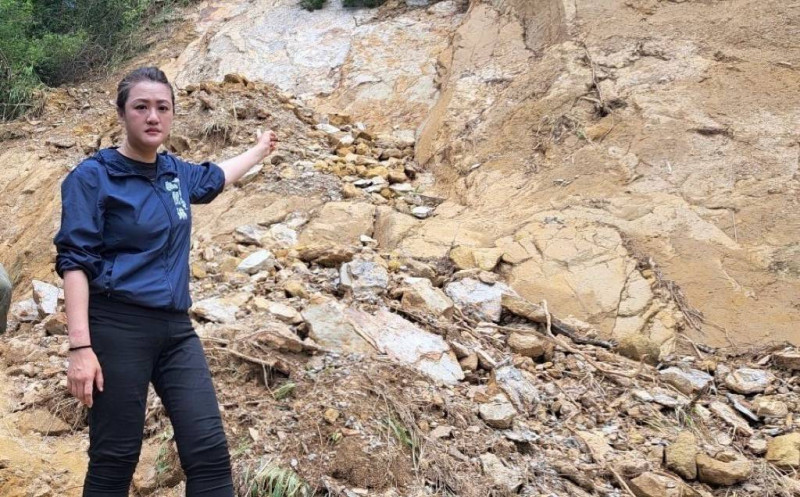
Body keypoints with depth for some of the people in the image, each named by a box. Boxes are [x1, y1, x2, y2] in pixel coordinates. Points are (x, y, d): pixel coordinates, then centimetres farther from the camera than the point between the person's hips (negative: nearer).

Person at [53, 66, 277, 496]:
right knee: (115, 459, -1)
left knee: (209, 451, -3)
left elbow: (214, 177, 37)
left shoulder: (175, 173, 13)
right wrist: (80, 347, -20)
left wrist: (259, 151, 52)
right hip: (117, 327, -6)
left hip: (175, 328, 6)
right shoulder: (93, 177, -5)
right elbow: (74, 262, -11)